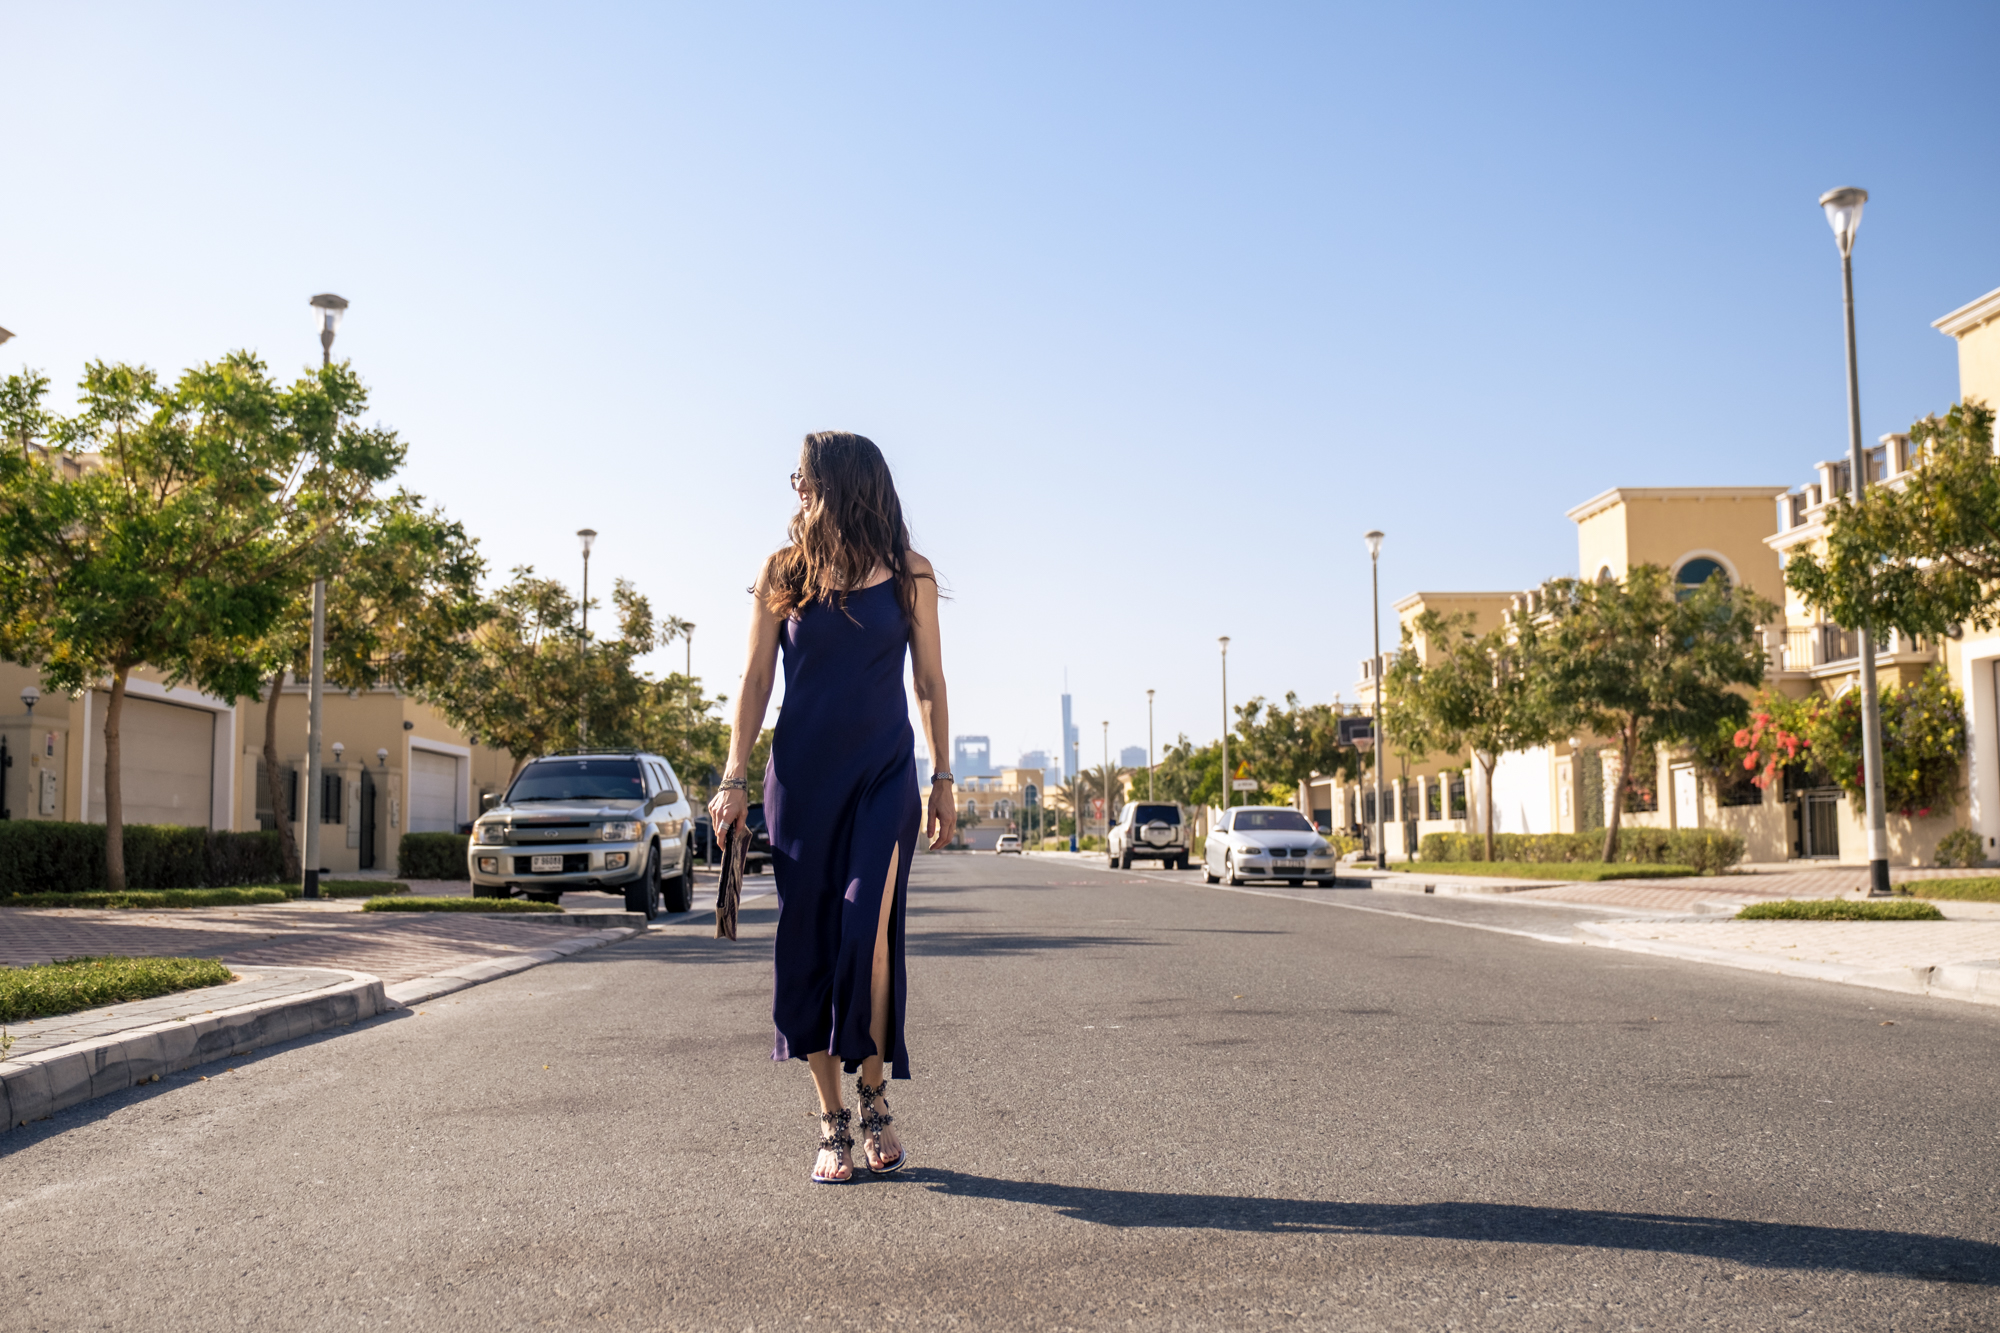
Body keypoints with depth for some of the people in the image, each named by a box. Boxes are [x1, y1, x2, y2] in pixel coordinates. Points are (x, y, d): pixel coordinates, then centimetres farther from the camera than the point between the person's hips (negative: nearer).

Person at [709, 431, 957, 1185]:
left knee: (867, 931, -14)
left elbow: (929, 682, 9)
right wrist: (734, 778, -1)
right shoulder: (782, 574, 6)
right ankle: (832, 1123, 11)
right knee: (809, 944, 1)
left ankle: (874, 1098, 6)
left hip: (884, 771, -1)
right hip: (801, 775, 2)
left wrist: (943, 779, 6)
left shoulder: (908, 576, 4)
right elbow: (756, 680, 6)